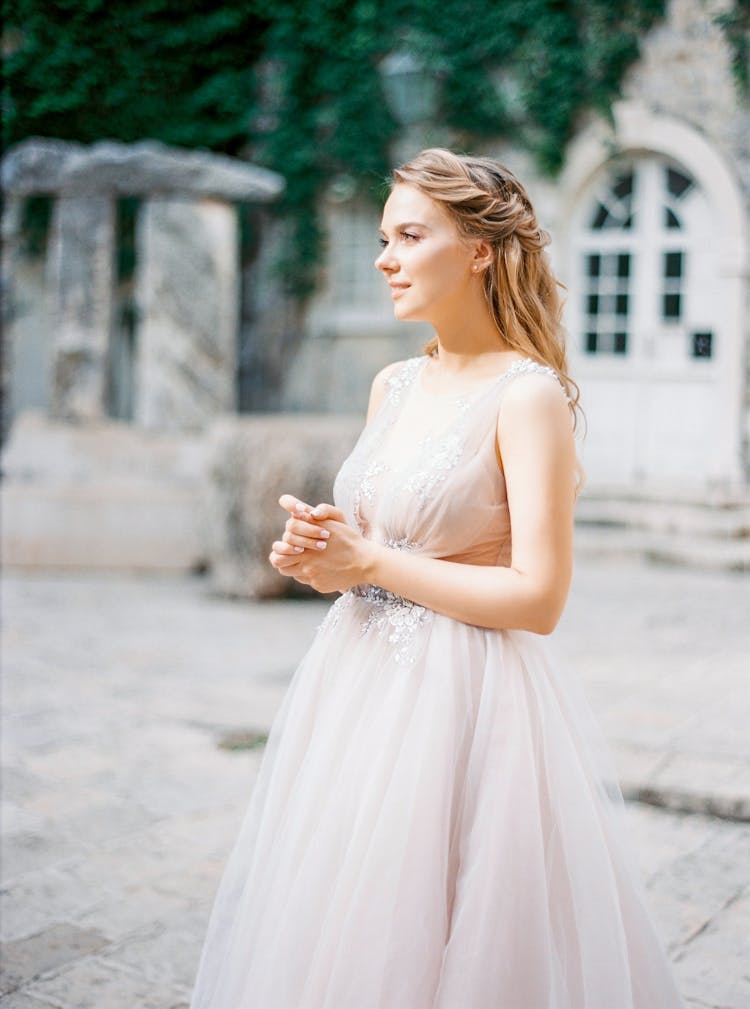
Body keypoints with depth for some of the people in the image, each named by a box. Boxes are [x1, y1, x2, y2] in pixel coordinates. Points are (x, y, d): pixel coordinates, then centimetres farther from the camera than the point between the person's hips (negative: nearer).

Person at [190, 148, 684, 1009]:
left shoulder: (528, 395, -13)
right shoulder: (393, 386, 9)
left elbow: (538, 598, -19)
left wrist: (371, 563, -16)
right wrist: (314, 552, -4)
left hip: (464, 700, -7)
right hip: (359, 680, 7)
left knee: (421, 939, 3)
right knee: (332, 939, 16)